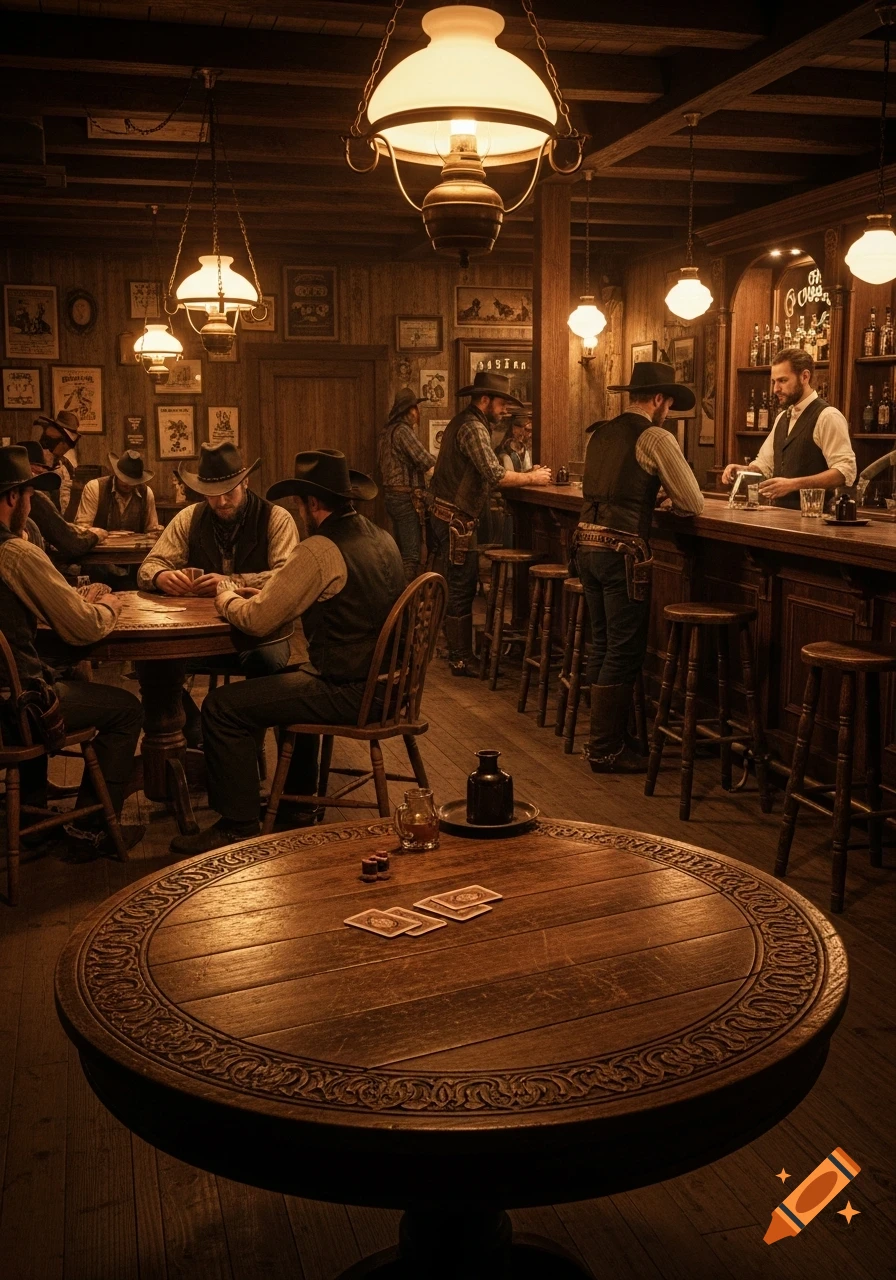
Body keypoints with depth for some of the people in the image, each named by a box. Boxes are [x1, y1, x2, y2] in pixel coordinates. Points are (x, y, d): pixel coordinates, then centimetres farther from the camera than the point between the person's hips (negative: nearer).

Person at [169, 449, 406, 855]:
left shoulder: (320, 550, -19)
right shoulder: (382, 539, 8)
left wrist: (226, 595, 5)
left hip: (349, 692, -9)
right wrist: (263, 593, 13)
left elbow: (256, 619, -17)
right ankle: (297, 803, 43)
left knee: (222, 707, -3)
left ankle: (237, 828, 7)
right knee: (289, 680, 36)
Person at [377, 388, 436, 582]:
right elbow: (426, 461, -20)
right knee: (413, 555, -8)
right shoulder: (403, 431, -15)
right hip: (407, 498, -10)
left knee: (401, 551, 17)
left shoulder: (387, 431, 14)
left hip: (392, 496, 10)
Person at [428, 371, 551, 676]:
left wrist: (525, 473, 7)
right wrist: (532, 478, -11)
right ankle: (461, 661, 1)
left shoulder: (463, 422, 17)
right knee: (462, 590, -5)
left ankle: (456, 650, 26)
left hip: (444, 516, 10)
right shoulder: (473, 427, -16)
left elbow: (483, 473, 15)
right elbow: (495, 476, -25)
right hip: (456, 520, -10)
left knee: (459, 587, 17)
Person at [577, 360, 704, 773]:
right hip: (622, 550, -8)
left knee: (602, 644, 17)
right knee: (624, 651, 0)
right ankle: (605, 750, 4)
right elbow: (693, 503, -4)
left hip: (587, 542, 8)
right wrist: (669, 496, 16)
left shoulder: (598, 434, 14)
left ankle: (603, 737, 26)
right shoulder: (656, 437, -6)